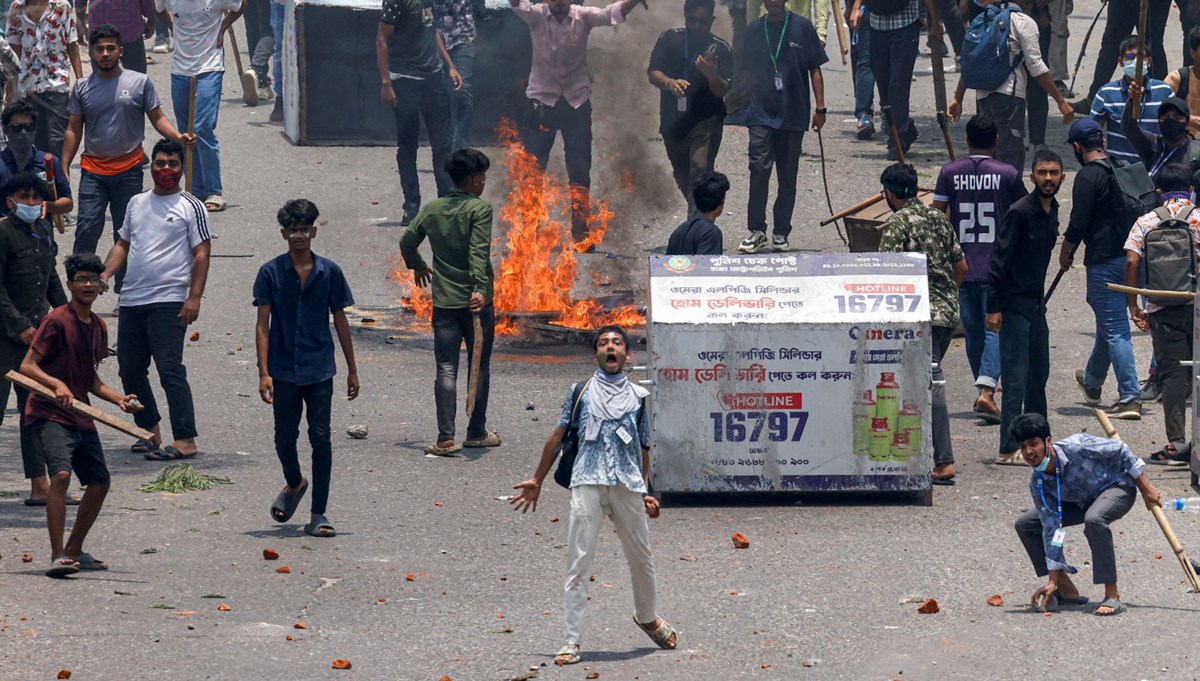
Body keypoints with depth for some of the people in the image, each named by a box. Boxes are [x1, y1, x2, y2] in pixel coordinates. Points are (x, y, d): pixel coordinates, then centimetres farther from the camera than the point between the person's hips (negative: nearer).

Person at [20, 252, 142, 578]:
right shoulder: (57, 321, -12)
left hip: (80, 416, 8)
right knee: (61, 474, -26)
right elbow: (27, 366, -15)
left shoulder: (98, 326, 12)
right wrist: (56, 384, -30)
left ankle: (74, 551, 27)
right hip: (49, 414, -8)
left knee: (100, 482, 10)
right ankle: (57, 557, -26)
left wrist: (119, 399, 9)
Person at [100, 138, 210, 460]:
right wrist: (106, 274, 4)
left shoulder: (190, 206, -1)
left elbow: (201, 255, -6)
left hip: (168, 302, -7)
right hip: (131, 301, 7)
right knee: (130, 370, 10)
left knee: (170, 370, -13)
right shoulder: (137, 203, 17)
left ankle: (185, 440, -14)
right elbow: (123, 245, 22)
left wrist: (194, 297, -14)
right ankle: (150, 431, 24)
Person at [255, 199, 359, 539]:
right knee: (284, 438, 7)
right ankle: (294, 485, 39)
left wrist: (352, 369, 9)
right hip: (283, 371, 0)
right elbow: (263, 324, -3)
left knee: (321, 438, -4)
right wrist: (263, 372, -10)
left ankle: (318, 516, 0)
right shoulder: (270, 272, -2)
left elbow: (340, 321, 9)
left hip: (319, 370, 0)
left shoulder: (329, 272, 2)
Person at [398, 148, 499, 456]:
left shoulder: (432, 209, 7)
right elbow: (478, 252, -20)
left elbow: (407, 242, 16)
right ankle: (476, 432, 20)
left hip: (444, 302, 3)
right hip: (476, 302, -3)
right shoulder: (480, 209, -8)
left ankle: (446, 438, -10)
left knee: (446, 369, 0)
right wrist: (480, 289, -27)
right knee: (479, 367, 12)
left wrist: (417, 266, 35)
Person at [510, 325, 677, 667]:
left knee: (641, 557, 12)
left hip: (627, 485, 2)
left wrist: (644, 492, 14)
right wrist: (537, 481, 14)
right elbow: (558, 436, 14)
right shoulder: (581, 391, 11)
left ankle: (648, 617, 38)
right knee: (579, 562, -7)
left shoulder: (637, 395, 15)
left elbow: (643, 446, 17)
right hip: (587, 484, -2)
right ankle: (572, 641, -6)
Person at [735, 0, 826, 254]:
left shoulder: (802, 27, 2)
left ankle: (780, 234, 14)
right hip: (762, 114, 0)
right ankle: (756, 231, -9)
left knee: (787, 177, 6)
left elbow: (815, 70, 5)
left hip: (794, 115, 0)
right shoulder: (754, 30, 7)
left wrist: (820, 108, 1)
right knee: (759, 169, -14)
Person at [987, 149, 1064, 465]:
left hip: (1036, 304, 9)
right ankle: (1009, 449, -10)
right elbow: (999, 260, -17)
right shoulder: (1020, 212, -16)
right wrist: (993, 308, -19)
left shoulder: (1052, 210, 10)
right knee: (1016, 379, -10)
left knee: (1039, 373, 15)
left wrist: (1041, 298, 20)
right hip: (1014, 305, -9)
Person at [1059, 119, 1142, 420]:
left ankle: (1130, 398, -12)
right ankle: (1092, 381, 44)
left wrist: (1065, 253, 3)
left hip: (1104, 260, -8)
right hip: (1129, 256, 8)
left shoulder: (1088, 177, -14)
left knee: (1115, 329, -7)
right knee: (1109, 320, 24)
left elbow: (1078, 224, -14)